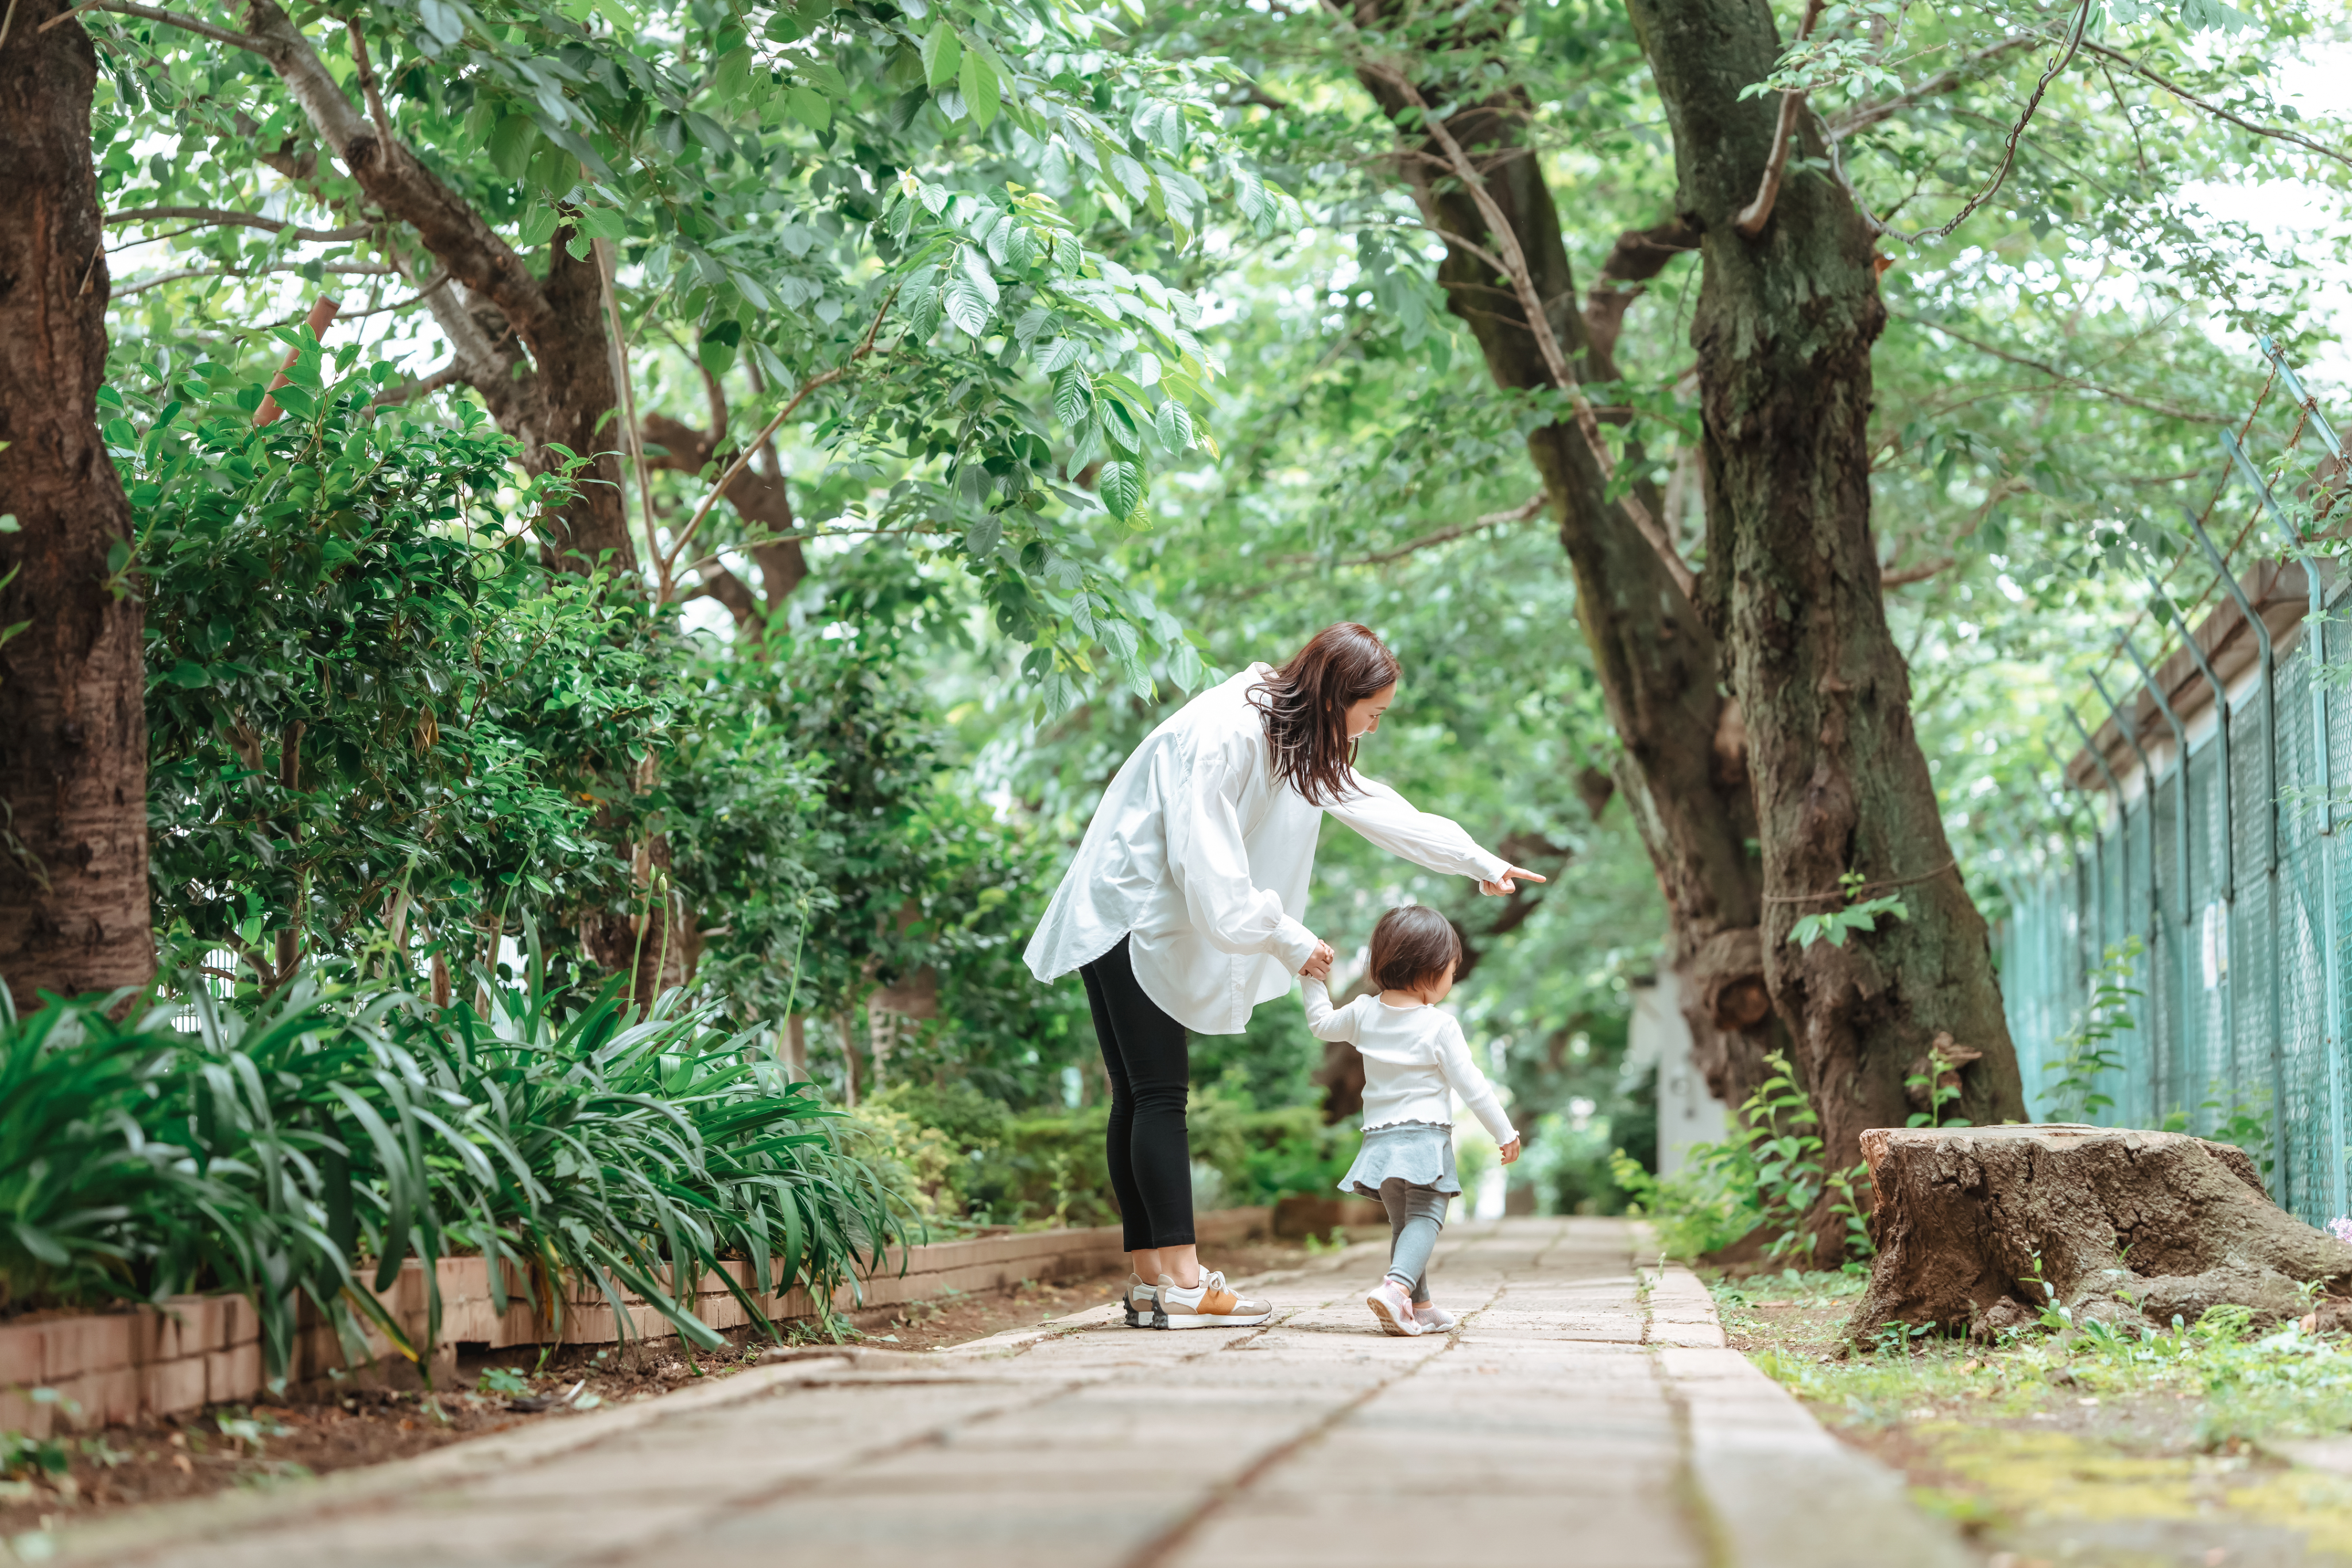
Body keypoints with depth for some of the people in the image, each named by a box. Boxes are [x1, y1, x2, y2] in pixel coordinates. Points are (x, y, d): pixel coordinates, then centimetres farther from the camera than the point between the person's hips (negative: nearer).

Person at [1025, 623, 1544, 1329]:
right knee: (1159, 1092, -13)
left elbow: (1375, 806, 20)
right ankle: (1182, 1283, -16)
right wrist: (1287, 940, -18)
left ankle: (1151, 1282, 3)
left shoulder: (1301, 739, 9)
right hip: (1123, 914, -10)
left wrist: (1481, 863, 23)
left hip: (1159, 926, 10)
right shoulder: (1226, 734, -22)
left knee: (1143, 1099, 5)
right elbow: (1207, 865, -25)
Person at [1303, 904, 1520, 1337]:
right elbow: (1471, 1086, -7)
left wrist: (1313, 978, 36)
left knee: (1403, 1223, 17)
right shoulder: (1439, 1027, -10)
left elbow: (1322, 1023, 23)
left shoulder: (1364, 1013, 4)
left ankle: (1418, 1306, 21)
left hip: (1379, 1138, 6)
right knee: (1424, 1219, -9)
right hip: (1426, 1136, -6)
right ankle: (1396, 1285, -32)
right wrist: (1505, 1133, 1)